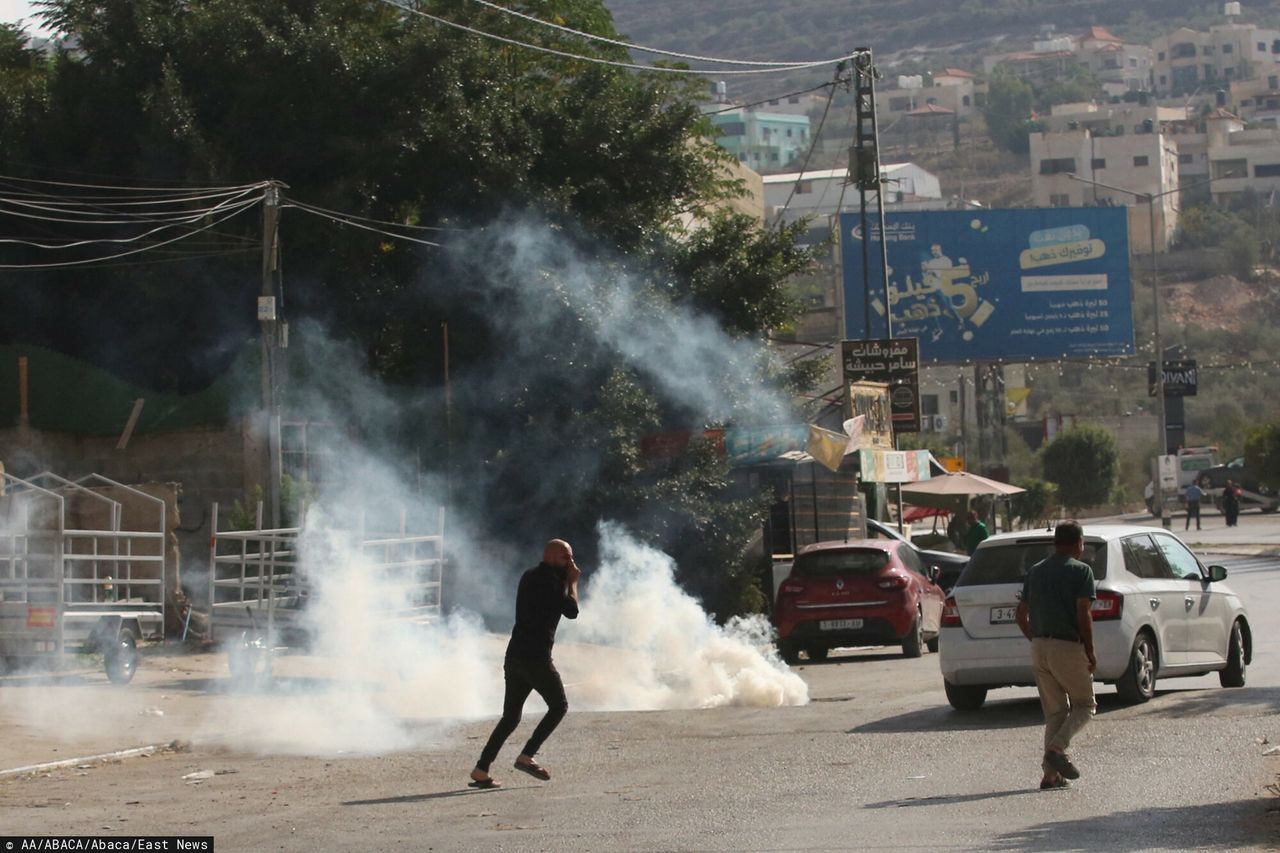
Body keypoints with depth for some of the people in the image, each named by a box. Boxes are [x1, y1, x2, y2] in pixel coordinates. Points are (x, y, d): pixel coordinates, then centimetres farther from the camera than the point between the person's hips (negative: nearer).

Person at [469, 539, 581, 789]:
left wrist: (567, 582, 19)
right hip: (536, 656, -8)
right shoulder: (548, 579, -8)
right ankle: (526, 756, -6)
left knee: (511, 716, 10)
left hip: (515, 654, 8)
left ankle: (481, 771, 2)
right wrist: (572, 582, 4)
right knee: (559, 706, 4)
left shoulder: (529, 577, 19)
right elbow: (571, 611, -9)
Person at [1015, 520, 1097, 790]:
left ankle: (1051, 773, 4)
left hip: (1039, 647, 6)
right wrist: (1090, 652, -8)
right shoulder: (1080, 571, -6)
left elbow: (1022, 615, 13)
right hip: (1069, 647, -6)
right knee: (1084, 704, 9)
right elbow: (1083, 614, -14)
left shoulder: (1035, 572, 13)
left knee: (1054, 711, 12)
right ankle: (1057, 748, -14)